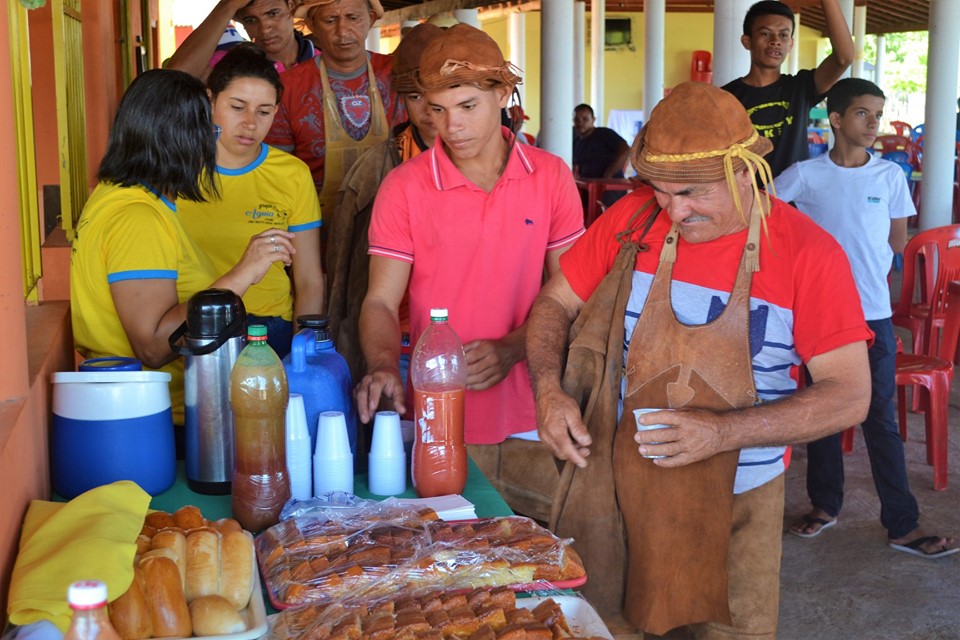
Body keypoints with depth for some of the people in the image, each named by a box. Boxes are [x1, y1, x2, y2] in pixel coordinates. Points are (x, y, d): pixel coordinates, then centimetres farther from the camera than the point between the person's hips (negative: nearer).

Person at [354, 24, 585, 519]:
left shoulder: (551, 176, 0)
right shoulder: (404, 187, -5)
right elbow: (381, 301, -6)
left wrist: (511, 349, -15)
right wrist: (384, 366, -26)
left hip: (533, 420, 2)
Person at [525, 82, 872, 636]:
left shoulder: (809, 253, -12)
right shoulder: (631, 220, -5)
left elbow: (850, 396, -14)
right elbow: (556, 304, 5)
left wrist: (721, 433, -25)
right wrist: (550, 390, -15)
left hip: (736, 504, -2)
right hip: (620, 488, 2)